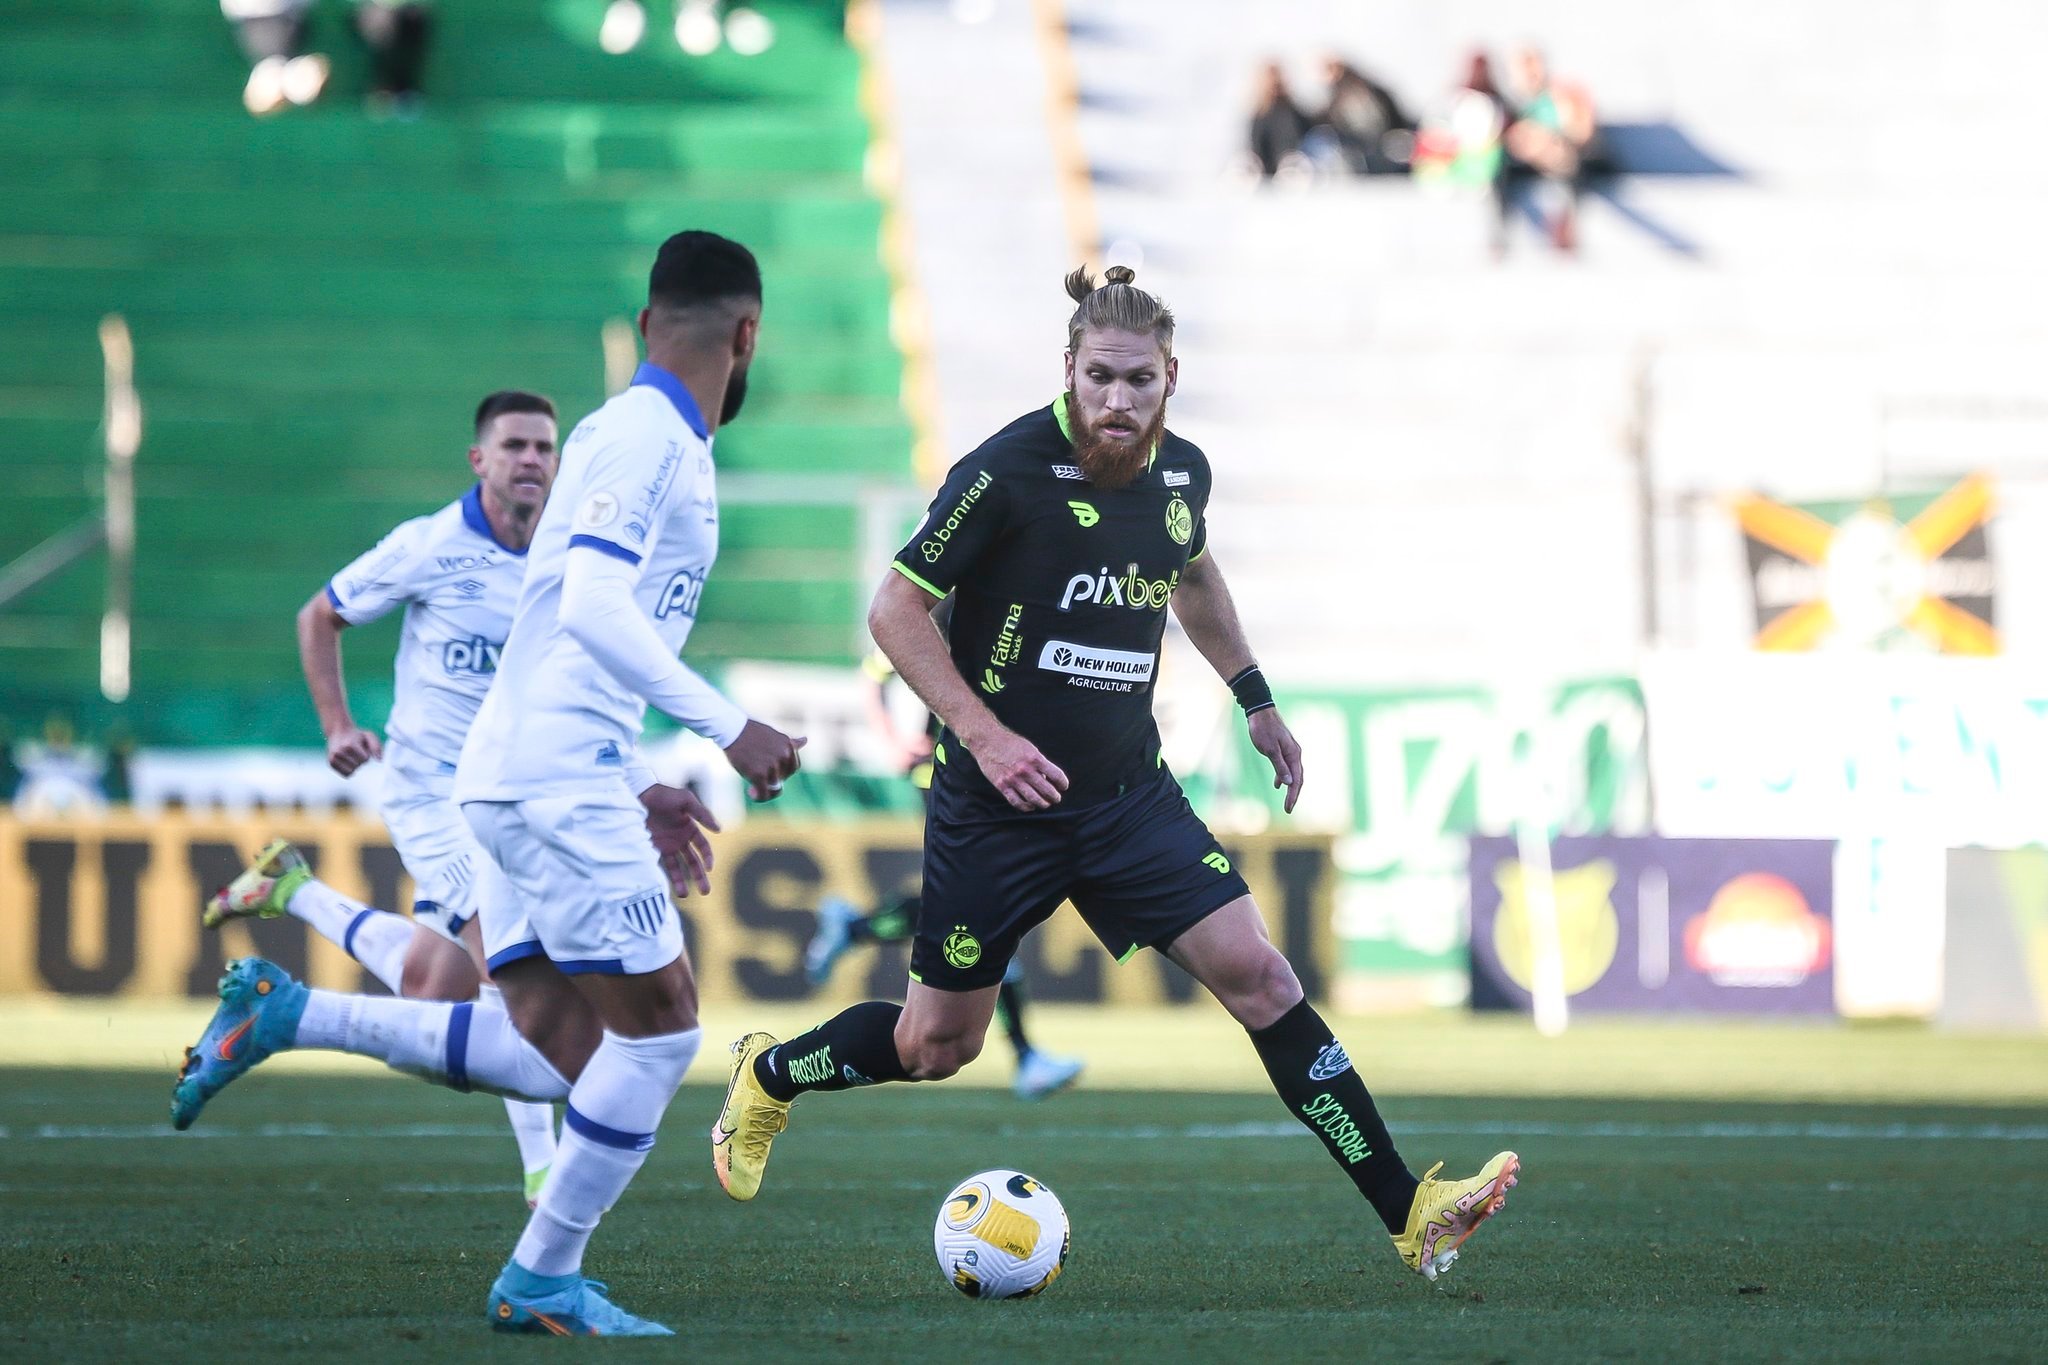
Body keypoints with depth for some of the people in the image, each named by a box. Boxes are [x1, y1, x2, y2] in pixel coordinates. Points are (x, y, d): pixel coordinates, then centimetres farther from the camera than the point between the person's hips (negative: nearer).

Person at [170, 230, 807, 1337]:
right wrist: (728, 727, -22)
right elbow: (594, 607, -23)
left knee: (554, 1054, 7)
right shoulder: (646, 436, -11)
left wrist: (640, 787, 25)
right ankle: (544, 1282, 2)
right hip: (558, 782, -10)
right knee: (658, 1029, -5)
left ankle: (284, 1015, 9)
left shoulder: (647, 437, 20)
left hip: (521, 780, 10)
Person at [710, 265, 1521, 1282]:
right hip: (998, 804, -4)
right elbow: (895, 608, -14)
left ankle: (1408, 1213, -9)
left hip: (1129, 796, 4)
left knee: (1258, 975, -10)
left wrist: (1255, 698, 23)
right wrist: (984, 734, -23)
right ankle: (769, 1076, 39)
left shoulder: (1181, 473, 0)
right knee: (938, 1046, 8)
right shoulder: (1009, 472, -19)